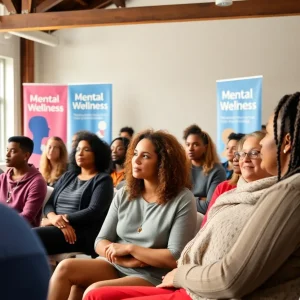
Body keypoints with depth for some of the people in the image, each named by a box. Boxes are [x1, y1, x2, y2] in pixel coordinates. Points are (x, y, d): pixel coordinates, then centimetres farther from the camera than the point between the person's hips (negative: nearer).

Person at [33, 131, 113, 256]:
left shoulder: (103, 180, 3)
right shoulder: (67, 177, 22)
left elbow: (93, 212, -11)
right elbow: (49, 204, 13)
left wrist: (63, 218, -12)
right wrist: (53, 218, -10)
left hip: (83, 234, -6)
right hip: (57, 228, 6)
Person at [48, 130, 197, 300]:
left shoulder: (182, 200, -9)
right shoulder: (124, 195, 7)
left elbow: (176, 258, -15)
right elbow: (101, 242, 7)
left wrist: (128, 248, -13)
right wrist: (122, 259, -14)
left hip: (152, 277, -5)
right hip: (116, 267, 6)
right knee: (65, 268, -18)